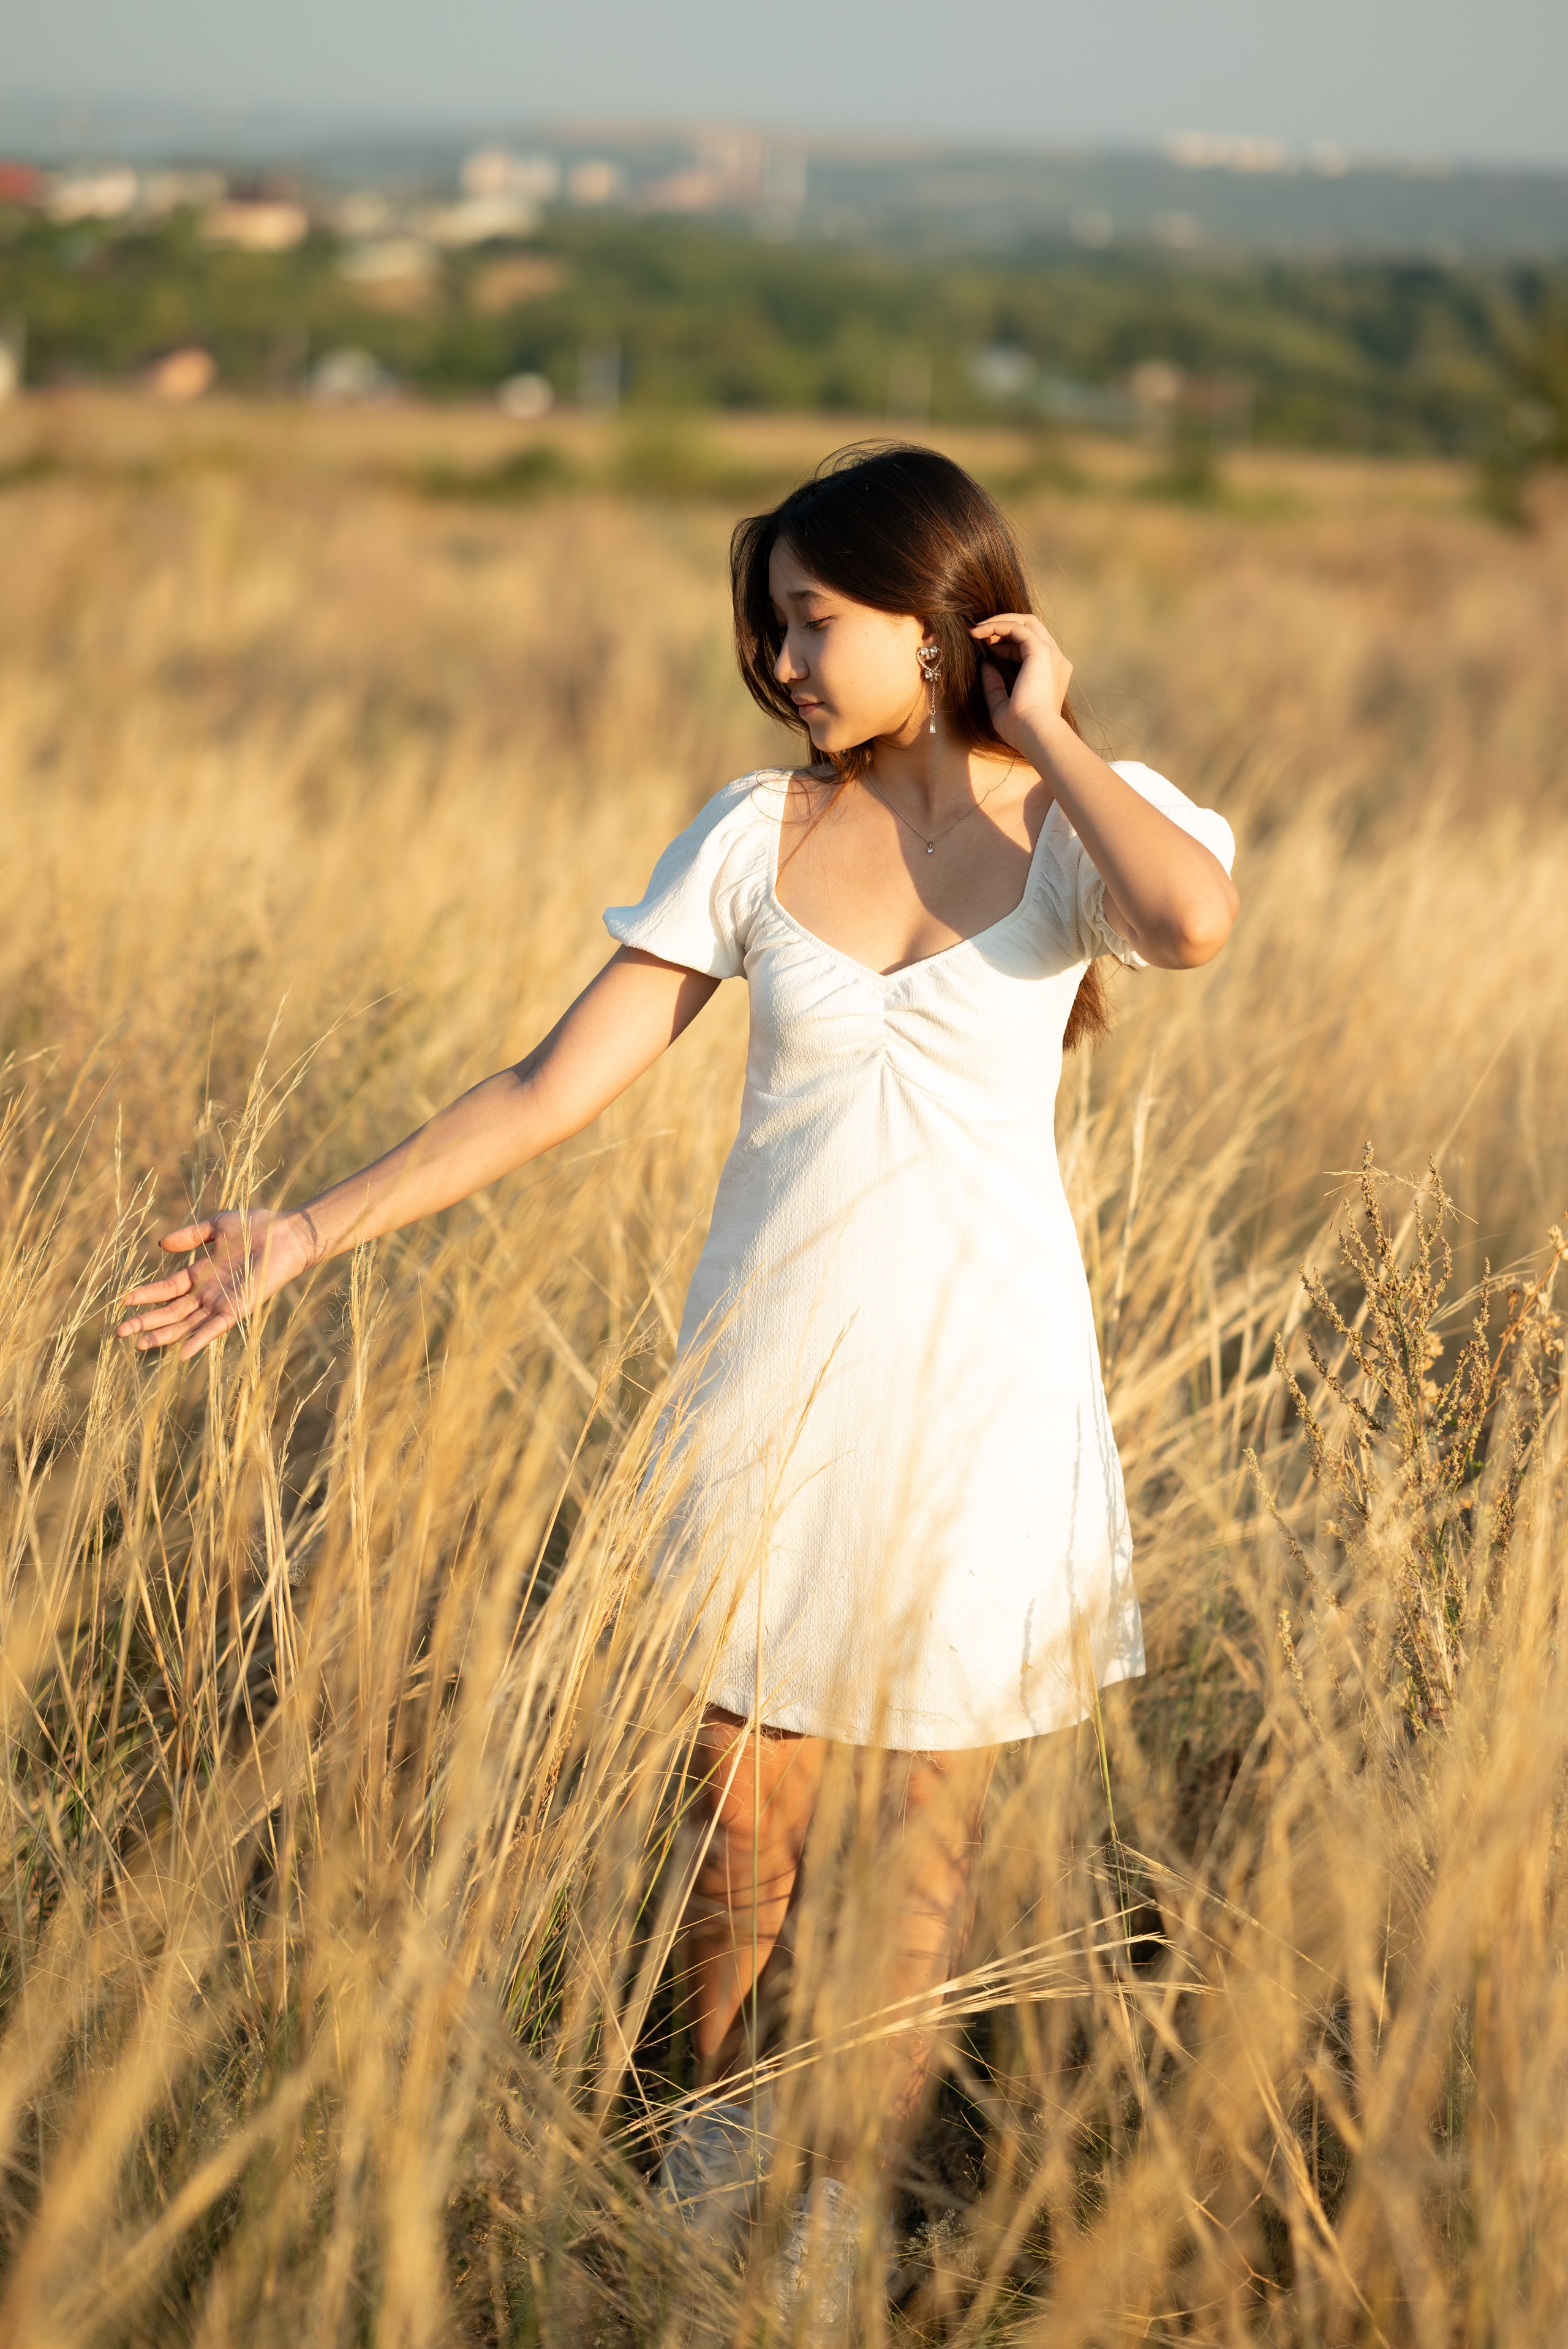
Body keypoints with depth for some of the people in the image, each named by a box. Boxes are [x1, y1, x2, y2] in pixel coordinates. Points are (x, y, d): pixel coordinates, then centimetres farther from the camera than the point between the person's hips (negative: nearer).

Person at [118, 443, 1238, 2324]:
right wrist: (312, 1232, -8)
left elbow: (1194, 923, -30)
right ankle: (715, 2150, 31)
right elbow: (558, 1084, -2)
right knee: (741, 1810, 7)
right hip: (771, 1372, 2)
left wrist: (1042, 738, -16)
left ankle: (840, 2219, 22)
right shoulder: (754, 837, 0)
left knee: (926, 1821, 7)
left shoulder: (1089, 826, -5)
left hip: (975, 1382, -2)